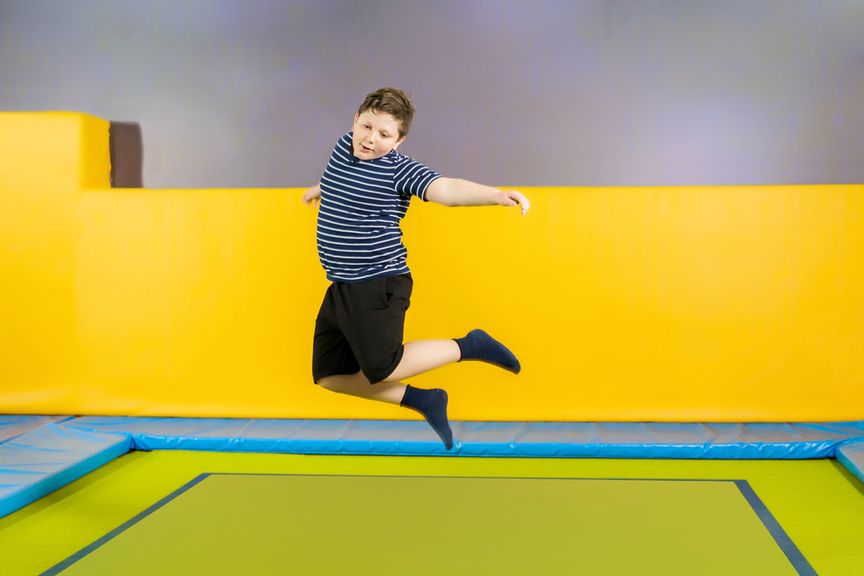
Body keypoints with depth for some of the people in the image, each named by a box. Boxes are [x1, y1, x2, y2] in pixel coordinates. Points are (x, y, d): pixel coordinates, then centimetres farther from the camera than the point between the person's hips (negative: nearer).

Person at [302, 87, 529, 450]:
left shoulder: (398, 169, -15)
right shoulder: (345, 146, 7)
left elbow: (445, 189, -30)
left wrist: (498, 195, -46)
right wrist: (320, 188, 51)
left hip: (377, 286, -8)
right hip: (340, 288, 9)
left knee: (381, 369, -11)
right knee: (328, 376, 9)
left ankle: (467, 347, 8)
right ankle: (421, 400, 14)